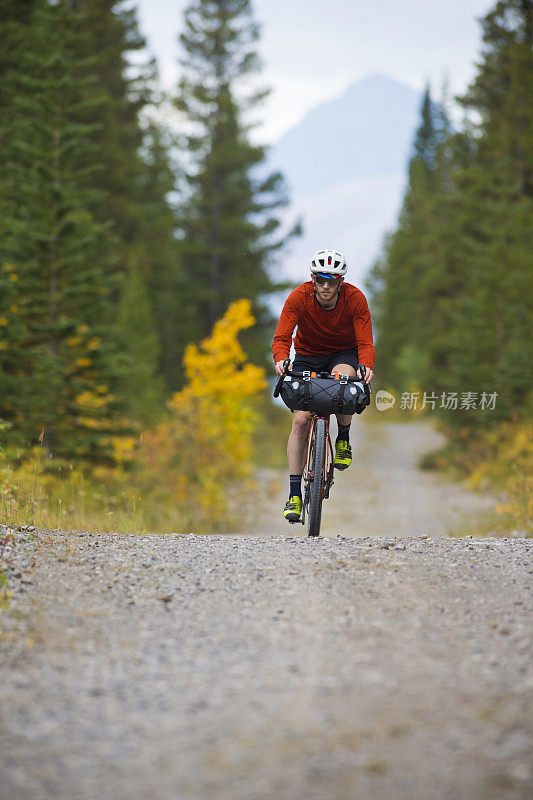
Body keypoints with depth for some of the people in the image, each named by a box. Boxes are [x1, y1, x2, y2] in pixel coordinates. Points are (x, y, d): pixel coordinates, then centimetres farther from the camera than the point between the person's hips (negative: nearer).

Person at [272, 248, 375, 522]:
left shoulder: (355, 299, -21)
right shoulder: (299, 297, -21)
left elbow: (365, 342, -23)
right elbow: (281, 337, -24)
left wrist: (366, 366, -44)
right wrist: (280, 359, -46)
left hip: (344, 353, -1)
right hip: (307, 357, 1)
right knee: (300, 420, -14)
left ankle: (343, 439, -8)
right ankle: (294, 494, -8)